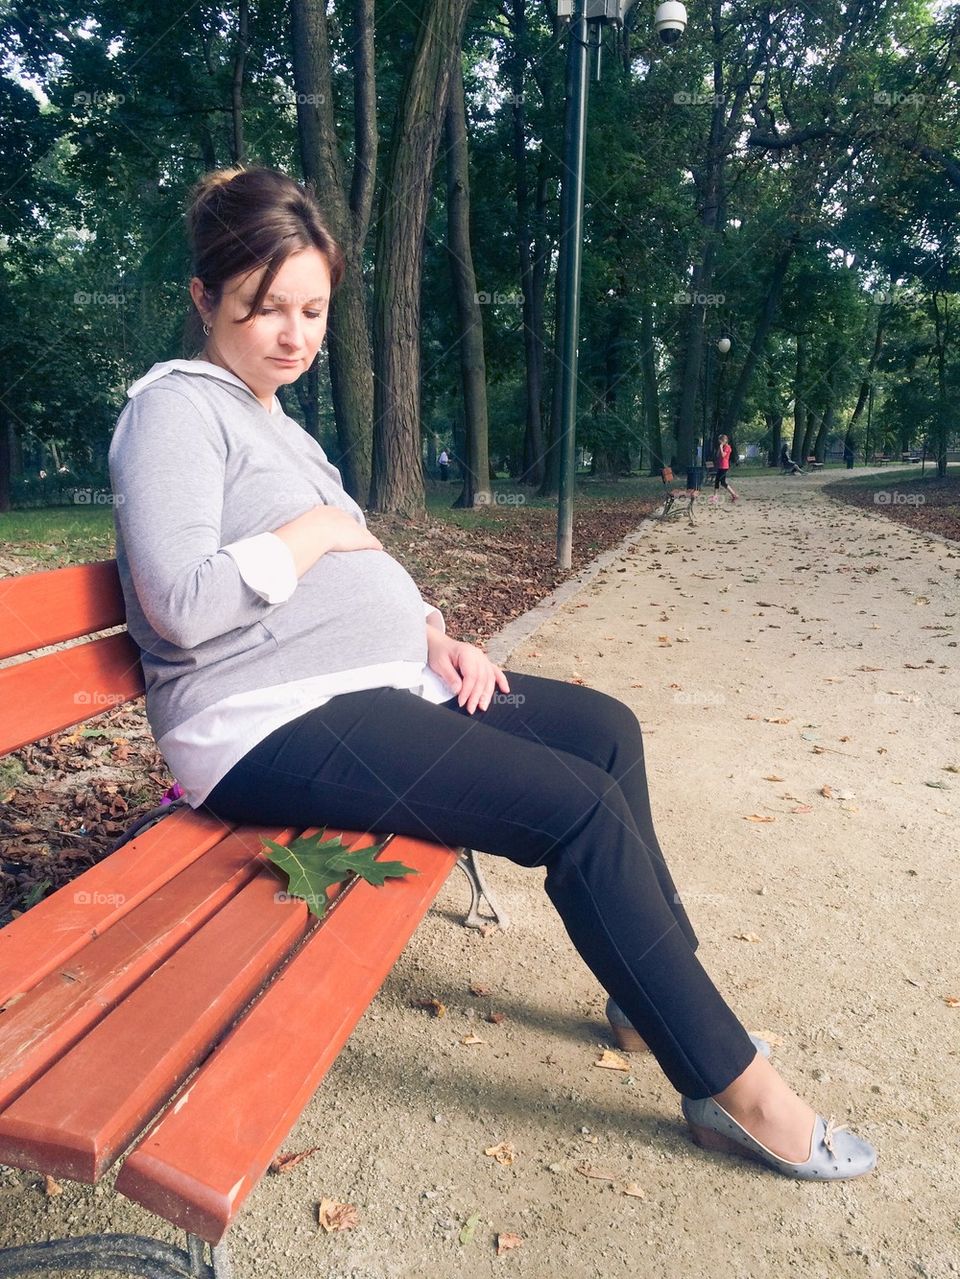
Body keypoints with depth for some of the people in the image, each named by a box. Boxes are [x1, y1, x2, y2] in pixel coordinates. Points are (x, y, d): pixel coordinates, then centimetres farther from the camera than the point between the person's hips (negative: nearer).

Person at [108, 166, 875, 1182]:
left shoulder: (268, 415, 22)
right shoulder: (175, 406, -6)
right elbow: (181, 603, -20)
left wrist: (429, 632, 5)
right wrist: (314, 530, -9)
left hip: (370, 688, 10)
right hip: (270, 728, -10)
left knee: (604, 728, 4)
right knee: (580, 807, -19)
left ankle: (662, 986, 16)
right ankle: (733, 1089, -3)